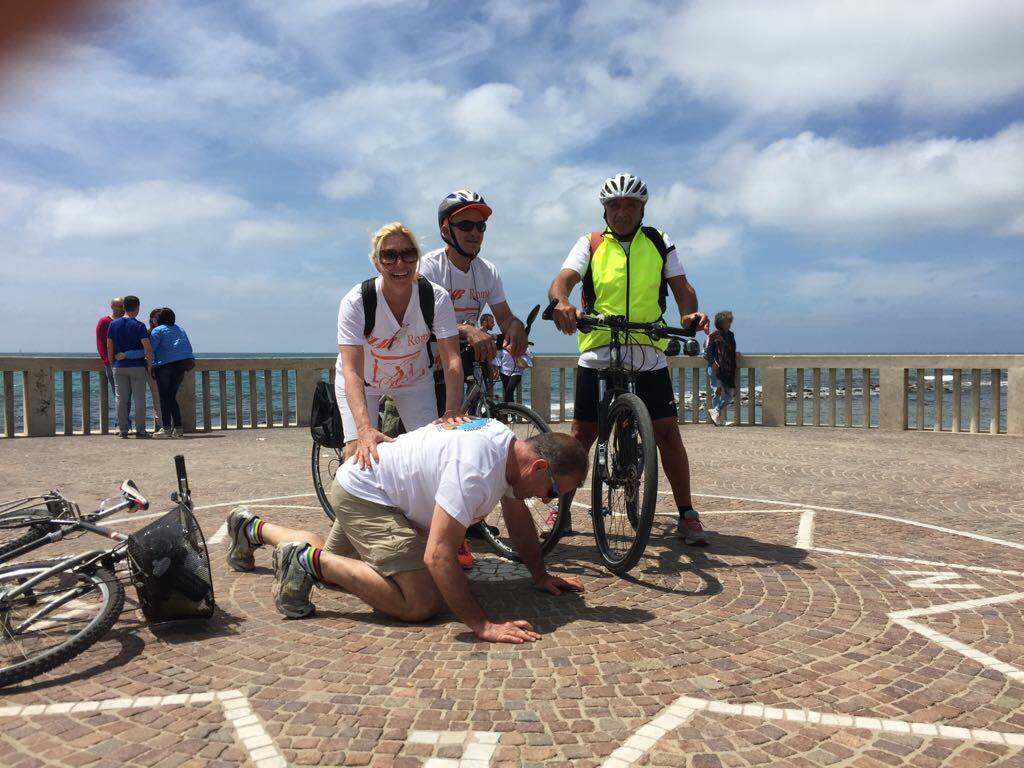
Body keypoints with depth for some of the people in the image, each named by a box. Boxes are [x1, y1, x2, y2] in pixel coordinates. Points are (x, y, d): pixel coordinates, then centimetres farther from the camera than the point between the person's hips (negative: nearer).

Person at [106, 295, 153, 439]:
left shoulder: (113, 324, 4)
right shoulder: (139, 326, -9)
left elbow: (109, 347, 6)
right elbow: (147, 348, -15)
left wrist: (111, 362, 16)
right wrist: (150, 363, -2)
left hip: (119, 367, 4)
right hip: (137, 366, -4)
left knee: (121, 399, 7)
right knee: (139, 398, 1)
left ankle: (122, 429, 8)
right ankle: (140, 430, 2)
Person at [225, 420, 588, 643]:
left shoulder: (509, 445, -4)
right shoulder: (476, 470, -34)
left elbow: (518, 516, 12)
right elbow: (437, 555, -39)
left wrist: (541, 574, 13)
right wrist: (482, 625, -35)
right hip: (364, 494, -10)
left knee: (329, 565, 32)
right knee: (421, 603, -21)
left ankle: (252, 528, 47)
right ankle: (309, 559, -11)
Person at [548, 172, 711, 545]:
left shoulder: (659, 242, 9)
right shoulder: (590, 244, 6)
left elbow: (681, 287, 3)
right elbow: (562, 280, -10)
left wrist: (691, 312, -20)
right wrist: (562, 302, -33)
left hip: (648, 355, 0)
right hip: (597, 353, 0)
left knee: (667, 433, -3)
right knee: (582, 434, 4)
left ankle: (687, 514, 10)